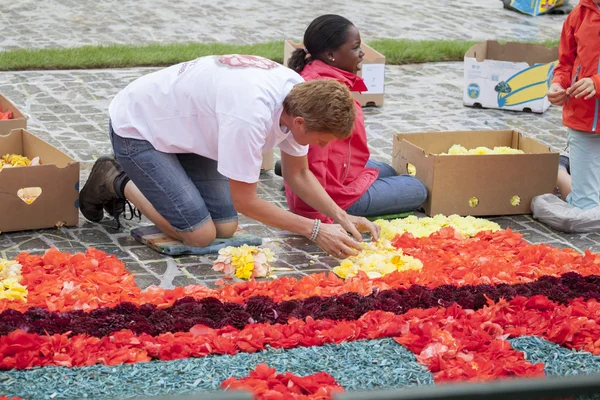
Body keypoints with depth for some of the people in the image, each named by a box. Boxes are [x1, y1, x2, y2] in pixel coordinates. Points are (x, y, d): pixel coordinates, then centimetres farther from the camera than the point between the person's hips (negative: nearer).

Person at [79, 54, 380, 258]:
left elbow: (298, 175, 1)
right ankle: (118, 183, 7)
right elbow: (244, 201, -27)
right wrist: (315, 230, -25)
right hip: (137, 130, -8)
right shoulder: (250, 114, -40)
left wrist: (342, 218, -11)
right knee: (200, 234, -13)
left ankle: (139, 179, 19)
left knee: (225, 227, 1)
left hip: (181, 125, 8)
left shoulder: (299, 98, -15)